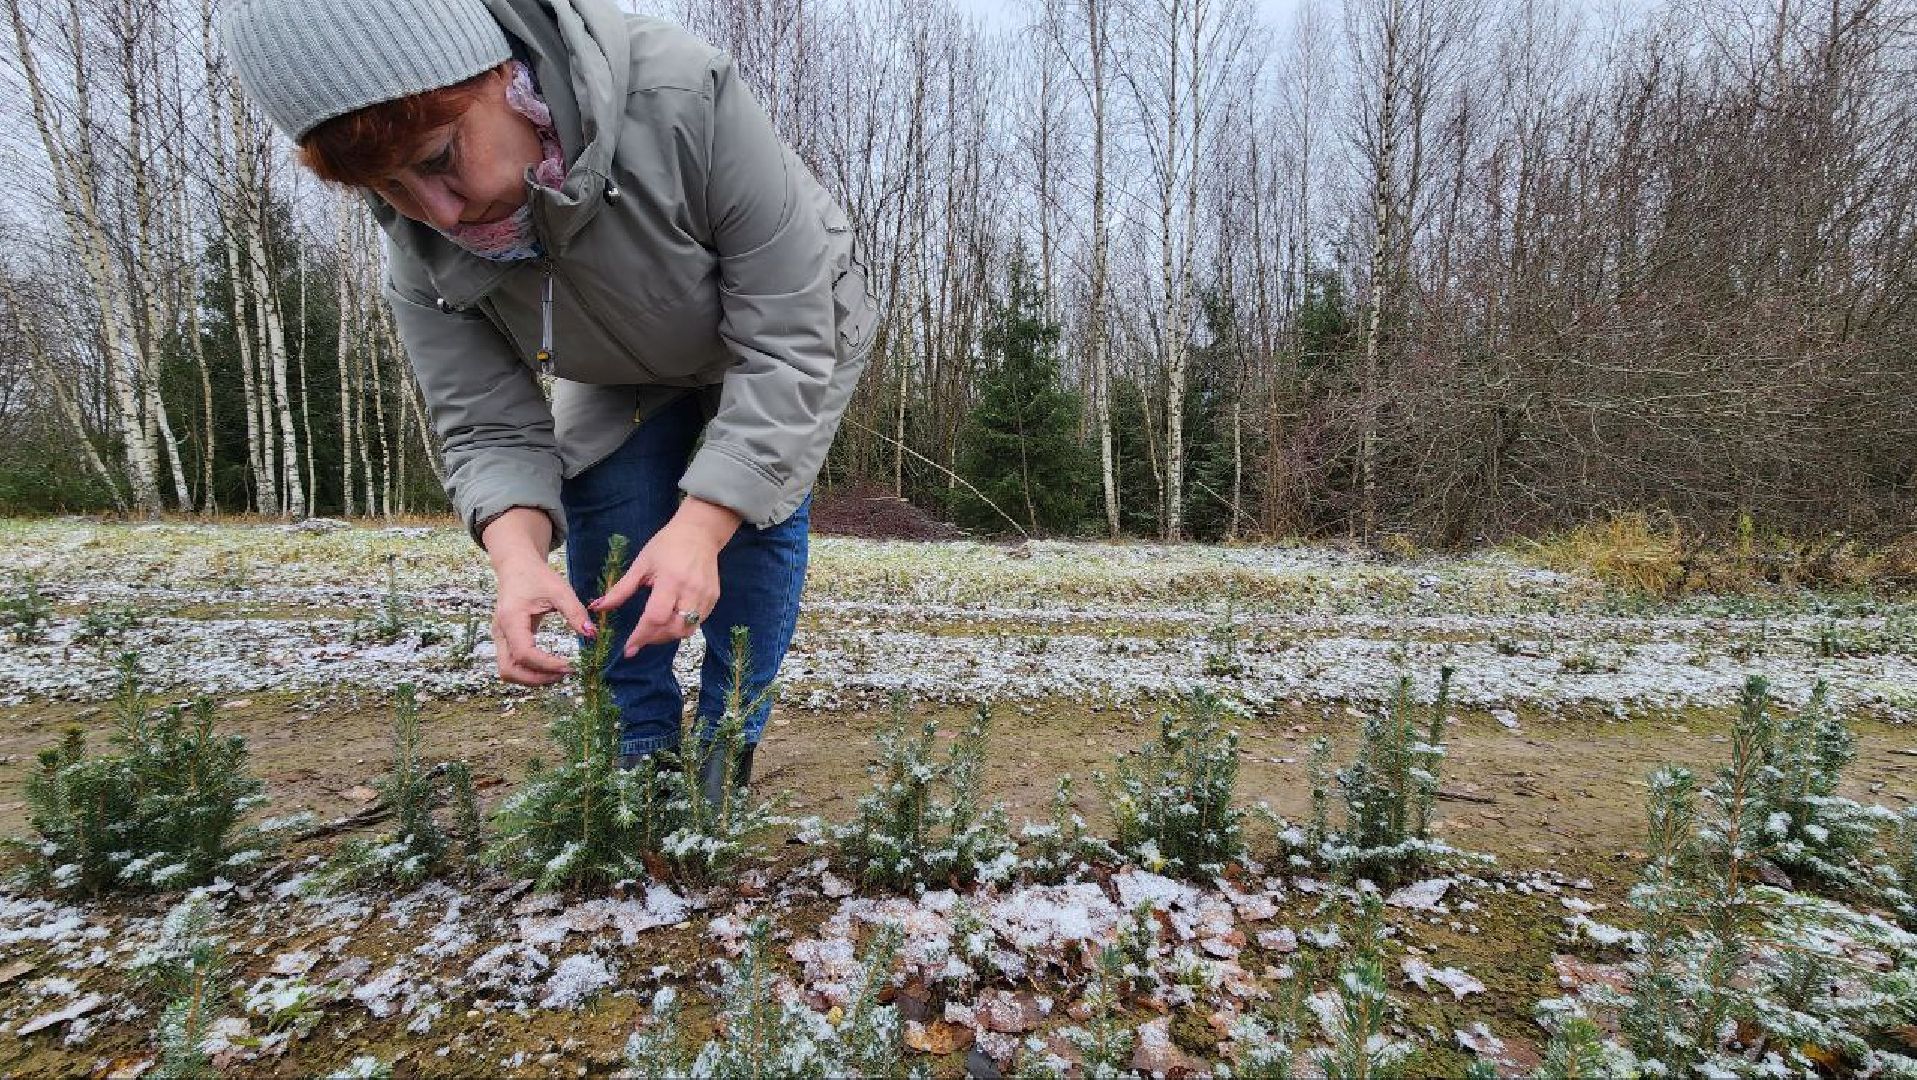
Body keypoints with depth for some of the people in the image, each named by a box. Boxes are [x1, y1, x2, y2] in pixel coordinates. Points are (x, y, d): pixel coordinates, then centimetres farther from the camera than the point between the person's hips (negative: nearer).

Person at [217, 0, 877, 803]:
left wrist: (700, 525, -47)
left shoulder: (686, 99, -39)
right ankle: (638, 756, 10)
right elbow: (490, 432, -18)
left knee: (759, 516, -19)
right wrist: (517, 555, -41)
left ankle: (725, 751, 0)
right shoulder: (422, 262, -23)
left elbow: (786, 342, -37)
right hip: (626, 380, 4)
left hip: (782, 339, -3)